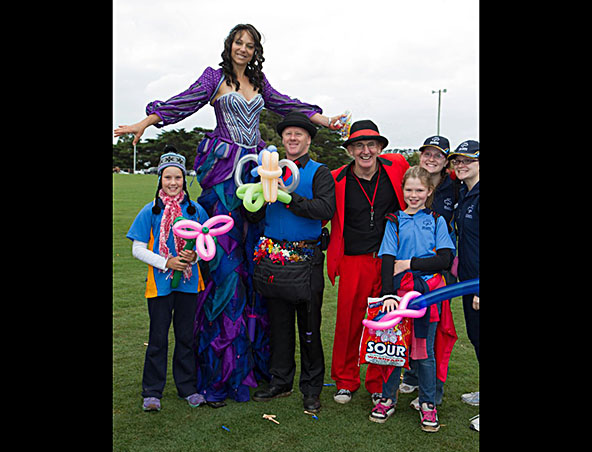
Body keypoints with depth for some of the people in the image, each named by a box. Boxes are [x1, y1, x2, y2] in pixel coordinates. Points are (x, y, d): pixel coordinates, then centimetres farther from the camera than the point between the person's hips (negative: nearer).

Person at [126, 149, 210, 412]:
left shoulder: (196, 210, 3)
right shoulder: (151, 211, -2)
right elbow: (138, 249, -2)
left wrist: (195, 255, -13)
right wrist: (166, 263, -14)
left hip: (189, 282, 2)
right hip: (160, 283, -2)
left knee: (186, 336, 11)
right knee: (158, 338, 5)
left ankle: (188, 387, 26)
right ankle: (152, 392, 20)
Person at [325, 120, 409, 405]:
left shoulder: (396, 167, -1)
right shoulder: (337, 180, -4)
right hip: (354, 262, -1)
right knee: (348, 323, 6)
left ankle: (379, 384, 27)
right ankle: (345, 380, 28)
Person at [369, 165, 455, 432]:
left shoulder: (437, 221, 8)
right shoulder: (395, 221, 7)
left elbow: (444, 260, -2)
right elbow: (387, 260, -3)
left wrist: (410, 264, -9)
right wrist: (388, 294, -15)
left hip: (428, 292, 0)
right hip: (400, 290, 1)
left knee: (424, 350, 5)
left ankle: (428, 403, 22)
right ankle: (388, 398, 22)